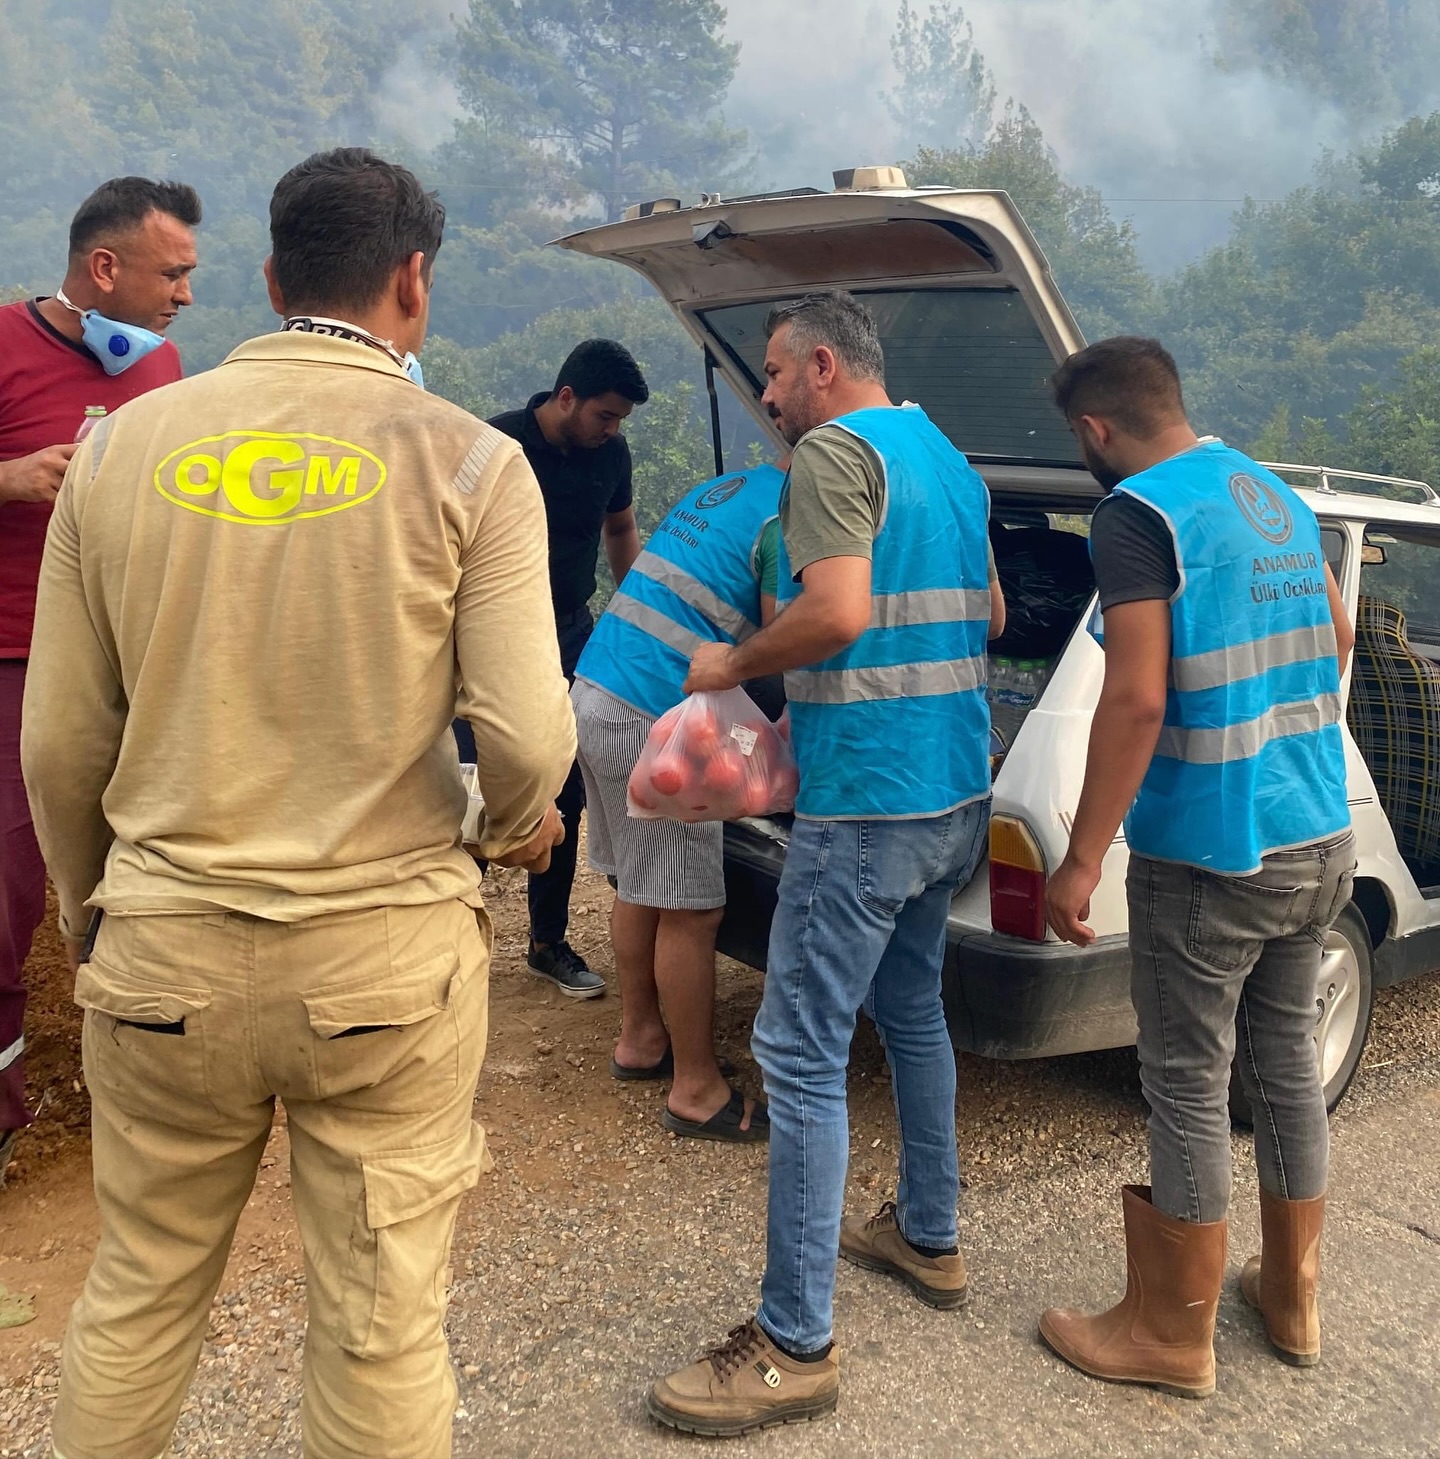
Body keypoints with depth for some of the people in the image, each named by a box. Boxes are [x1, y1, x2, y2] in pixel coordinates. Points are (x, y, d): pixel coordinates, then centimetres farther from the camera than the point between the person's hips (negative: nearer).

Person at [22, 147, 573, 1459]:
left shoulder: (124, 444, 3)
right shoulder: (465, 462, -5)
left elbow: (61, 741, 5)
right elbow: (527, 736, -12)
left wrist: (89, 898, 22)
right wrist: (519, 823, 11)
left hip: (164, 954, 3)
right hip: (385, 955, -2)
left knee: (138, 1299, 21)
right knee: (382, 1320, 13)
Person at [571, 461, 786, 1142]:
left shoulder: (724, 488, 18)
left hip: (594, 691, 10)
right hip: (653, 721, -10)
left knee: (638, 884, 21)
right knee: (689, 912, 1)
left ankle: (640, 1039, 36)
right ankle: (698, 1093, 13)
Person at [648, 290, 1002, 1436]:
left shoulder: (834, 451, -11)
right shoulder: (952, 462, 16)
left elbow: (836, 613, -24)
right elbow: (988, 614, 24)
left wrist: (736, 664, -9)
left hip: (865, 805, -10)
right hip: (961, 793, 10)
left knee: (803, 1053, -5)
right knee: (912, 1008, 23)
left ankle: (796, 1345, 2)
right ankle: (929, 1238, 37)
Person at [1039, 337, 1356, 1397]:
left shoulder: (1140, 515, -14)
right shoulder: (1279, 498, 10)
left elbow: (1136, 701, -22)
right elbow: (1337, 637, 24)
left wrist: (1081, 862, -17)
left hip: (1210, 857, -8)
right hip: (1320, 840, 8)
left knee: (1190, 1087, 5)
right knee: (1288, 1061, 19)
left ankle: (1174, 1334, 20)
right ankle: (1292, 1297, 36)